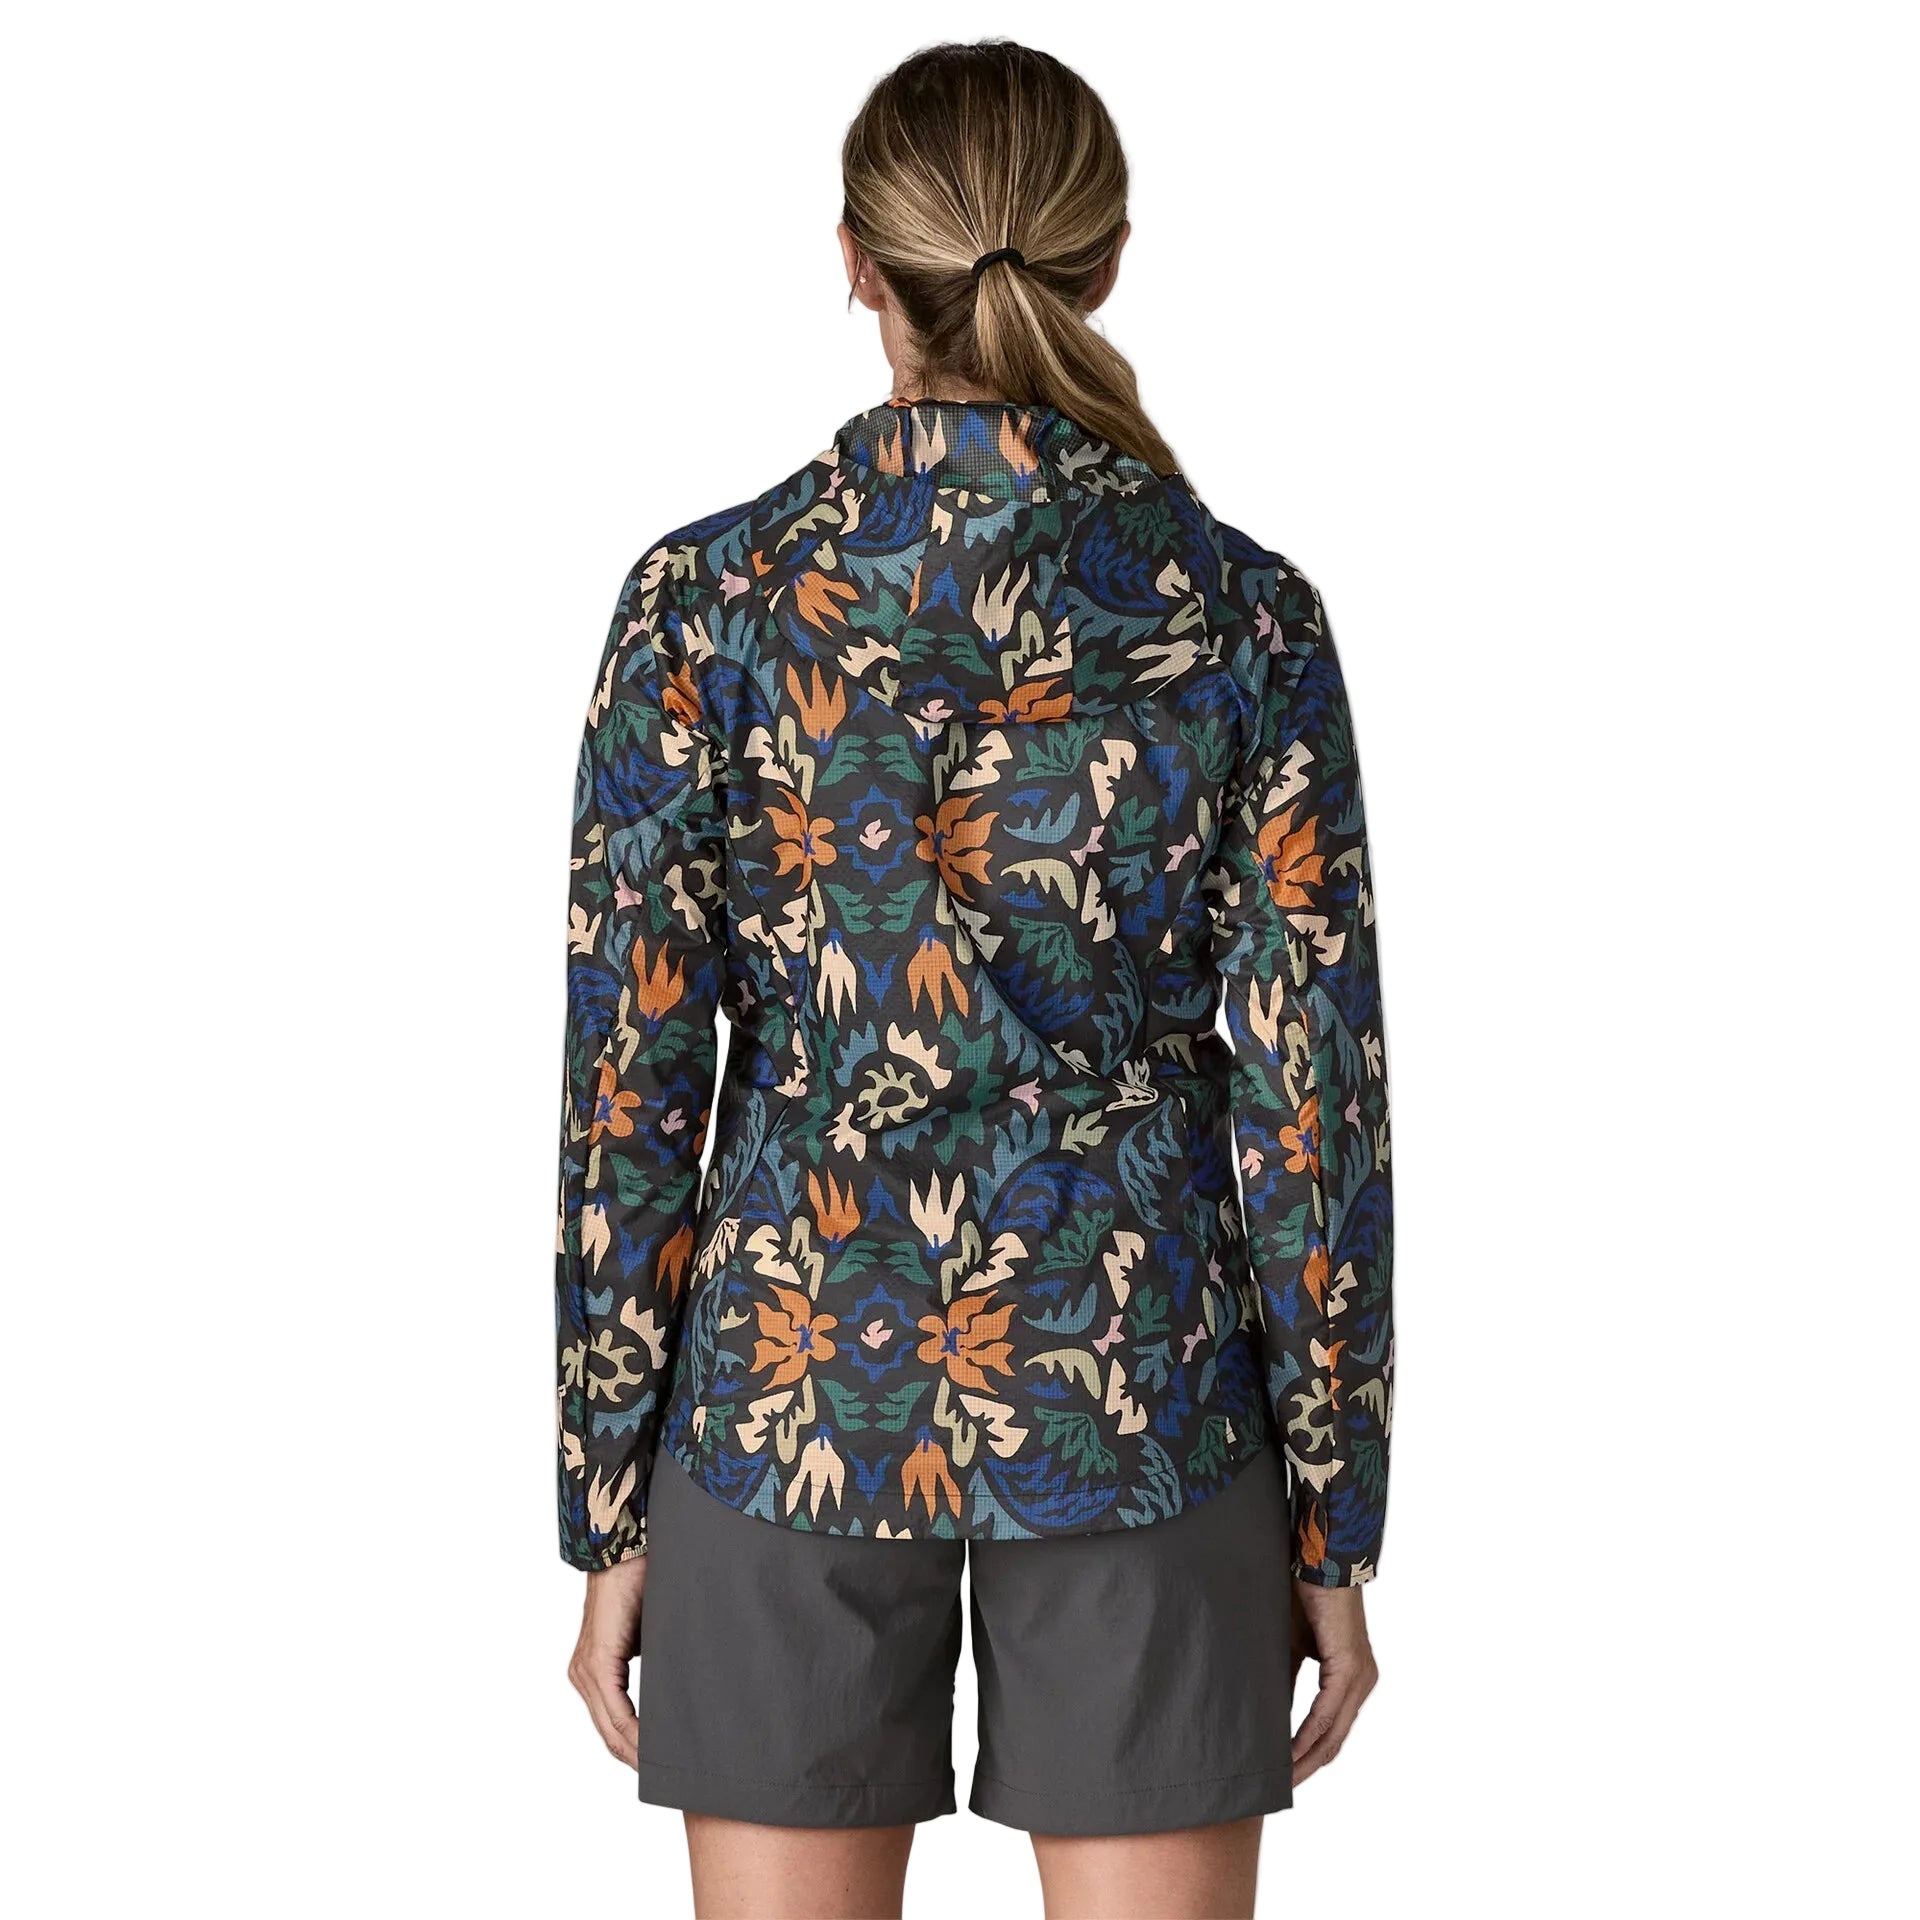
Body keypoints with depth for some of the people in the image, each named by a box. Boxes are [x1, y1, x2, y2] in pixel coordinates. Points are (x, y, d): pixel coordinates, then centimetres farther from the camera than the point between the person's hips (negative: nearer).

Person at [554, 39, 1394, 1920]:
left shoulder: (702, 596, -7)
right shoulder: (1242, 613, -7)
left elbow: (630, 1080, -6)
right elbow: (1312, 1098, -6)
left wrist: (608, 1506, 3)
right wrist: (1333, 1524, 4)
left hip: (795, 1379, 1)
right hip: (1133, 1390, 0)